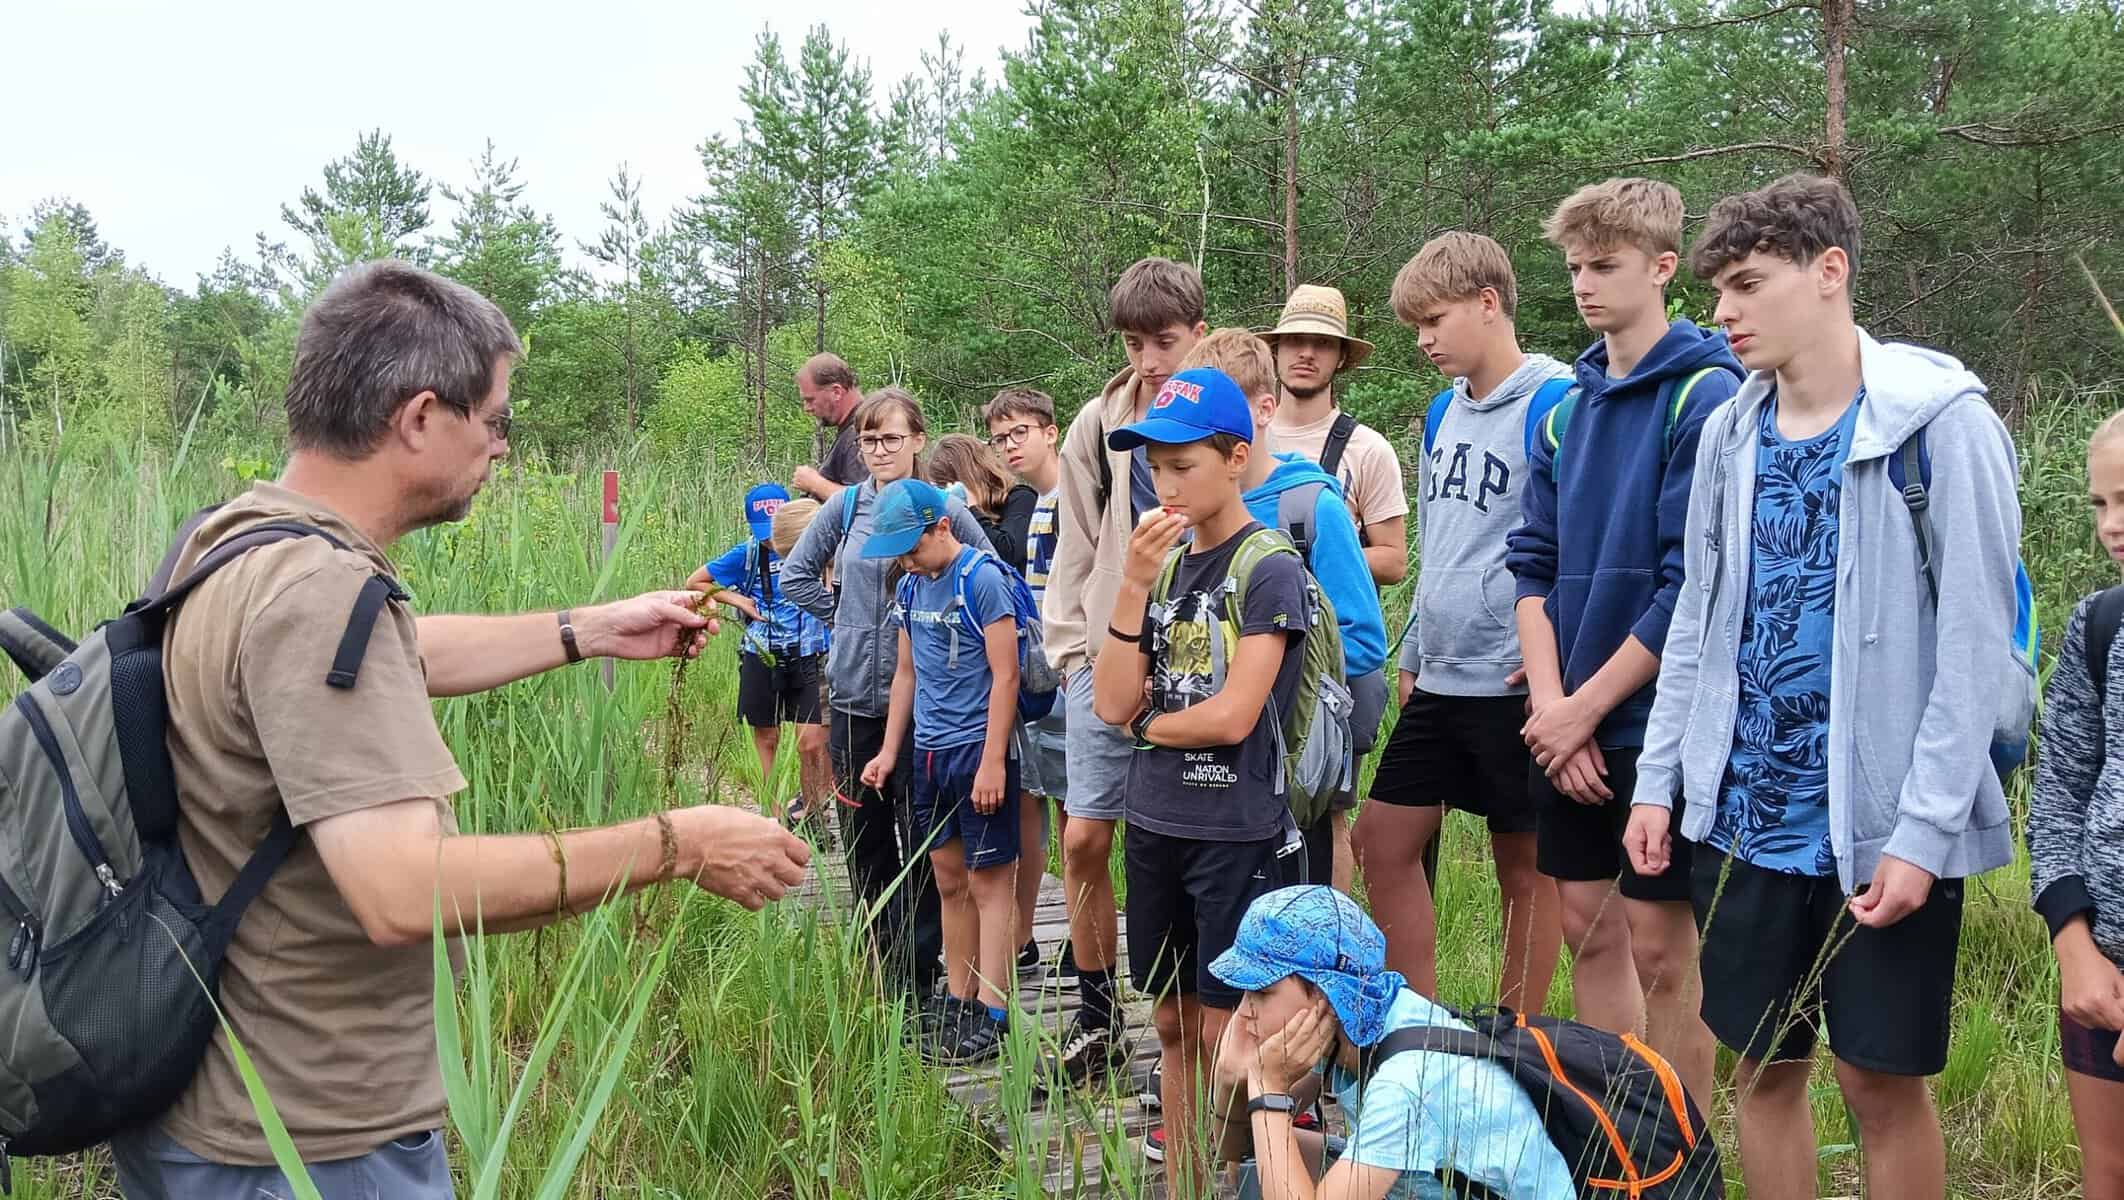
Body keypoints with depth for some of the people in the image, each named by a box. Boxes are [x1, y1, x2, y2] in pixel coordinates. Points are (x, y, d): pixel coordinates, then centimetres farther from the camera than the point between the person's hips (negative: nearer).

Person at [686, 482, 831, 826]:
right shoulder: (746, 555, -3)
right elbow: (695, 582, 7)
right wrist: (737, 600, -4)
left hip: (806, 658, -2)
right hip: (761, 659, 2)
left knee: (811, 743, -8)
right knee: (767, 740, 11)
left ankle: (806, 811, 14)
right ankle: (773, 814, 22)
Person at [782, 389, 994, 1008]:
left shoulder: (944, 510, -4)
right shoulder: (846, 507, 5)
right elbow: (796, 573, 15)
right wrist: (843, 614, 7)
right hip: (854, 695, 3)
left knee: (920, 842, -1)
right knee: (863, 834, 10)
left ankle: (918, 976, 8)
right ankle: (880, 970, 24)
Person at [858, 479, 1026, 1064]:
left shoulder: (982, 578, -12)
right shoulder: (911, 586, 11)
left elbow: (1005, 674, -15)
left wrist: (993, 762, -18)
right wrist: (889, 749, 15)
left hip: (977, 748, -8)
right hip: (929, 751, 8)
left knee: (988, 881, -2)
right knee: (949, 880, 11)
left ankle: (992, 1016, 1)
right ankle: (959, 1005, 19)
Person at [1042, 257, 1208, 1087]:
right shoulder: (1099, 426, 6)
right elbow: (1076, 550, 10)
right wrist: (1070, 649, 4)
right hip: (1108, 657, 2)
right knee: (1085, 840, 1)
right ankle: (1097, 1022, 17)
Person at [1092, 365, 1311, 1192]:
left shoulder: (1268, 566, -11)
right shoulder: (1165, 561, 7)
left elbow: (1231, 716, -19)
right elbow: (1112, 704, -1)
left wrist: (1147, 723, -2)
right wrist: (1134, 585, -10)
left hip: (1237, 834, -6)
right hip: (1155, 825, 6)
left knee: (1225, 1032, 2)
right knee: (1174, 1024, 15)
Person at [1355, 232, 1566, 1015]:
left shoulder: (1553, 403, -13)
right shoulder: (1443, 411, 13)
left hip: (1512, 683, -8)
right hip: (1440, 679, 8)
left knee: (1525, 864, 6)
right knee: (1384, 843, 9)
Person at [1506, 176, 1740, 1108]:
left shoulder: (1706, 398, -12)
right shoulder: (1569, 405, 10)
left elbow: (1691, 585, -17)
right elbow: (1532, 563, 8)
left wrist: (1587, 708, -13)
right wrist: (1550, 700, -5)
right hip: (1566, 725, 7)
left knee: (1661, 950, 1)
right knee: (1589, 928, 14)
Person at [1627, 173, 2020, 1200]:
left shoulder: (1940, 421, -11)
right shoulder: (1731, 433, 6)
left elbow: (1974, 641, -13)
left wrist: (1923, 829, -16)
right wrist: (1659, 781, 7)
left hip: (1880, 829, -5)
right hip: (1743, 816, 5)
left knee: (1884, 1080, 7)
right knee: (1764, 1069, 13)